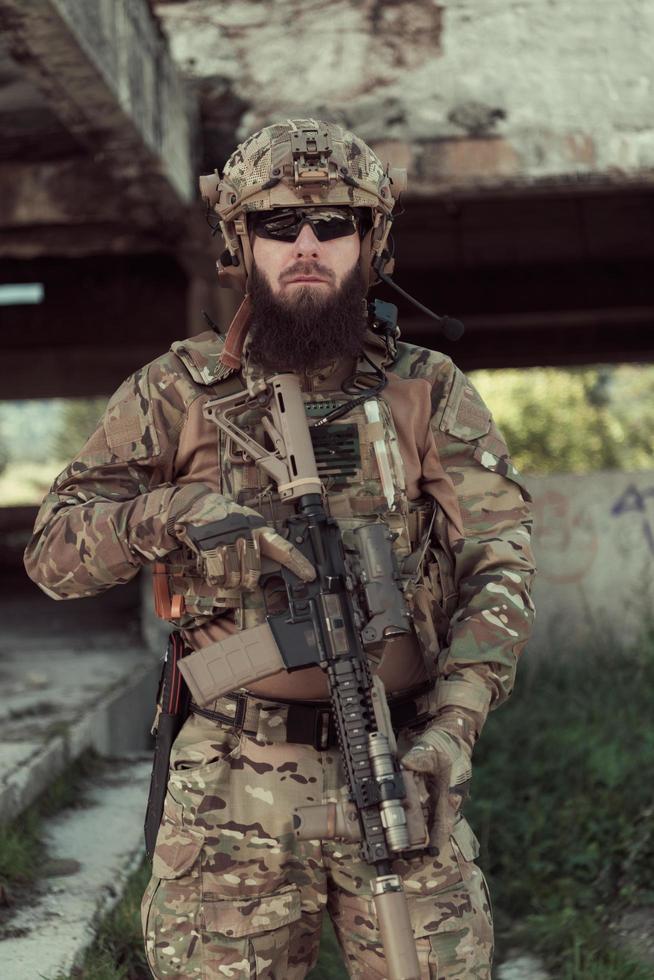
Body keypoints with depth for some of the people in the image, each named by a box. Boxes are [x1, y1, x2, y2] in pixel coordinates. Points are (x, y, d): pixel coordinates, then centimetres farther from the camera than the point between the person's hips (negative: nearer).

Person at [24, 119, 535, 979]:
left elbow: (501, 564, -2)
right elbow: (53, 553, -1)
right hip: (234, 787, 0)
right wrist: (180, 509, -21)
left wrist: (454, 725, -17)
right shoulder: (177, 395, 2)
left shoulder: (430, 394, 3)